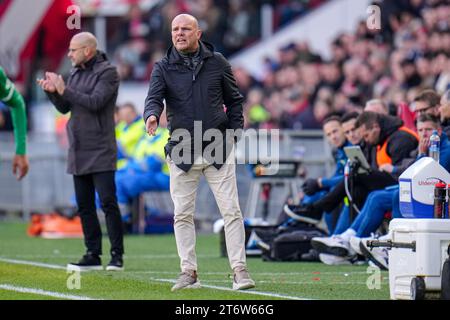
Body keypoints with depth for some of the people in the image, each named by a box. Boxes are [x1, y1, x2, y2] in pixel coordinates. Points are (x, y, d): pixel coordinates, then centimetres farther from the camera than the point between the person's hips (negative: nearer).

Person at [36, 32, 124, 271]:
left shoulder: (107, 72, -7)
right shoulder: (76, 73, 16)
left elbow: (95, 102, -19)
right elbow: (64, 108, 15)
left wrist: (64, 90, -17)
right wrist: (52, 91, -3)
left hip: (100, 152, -8)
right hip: (78, 152, 8)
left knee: (108, 203, -10)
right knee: (84, 205, 7)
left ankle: (117, 256, -7)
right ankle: (93, 255, 10)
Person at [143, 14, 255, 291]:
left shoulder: (217, 62, 4)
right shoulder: (163, 68, 3)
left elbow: (234, 100, 11)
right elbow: (154, 97, -12)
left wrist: (234, 135, 2)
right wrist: (152, 115, -35)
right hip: (182, 152, 1)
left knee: (231, 210, -4)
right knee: (182, 215, 3)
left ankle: (240, 270, -2)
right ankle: (189, 272, 11)